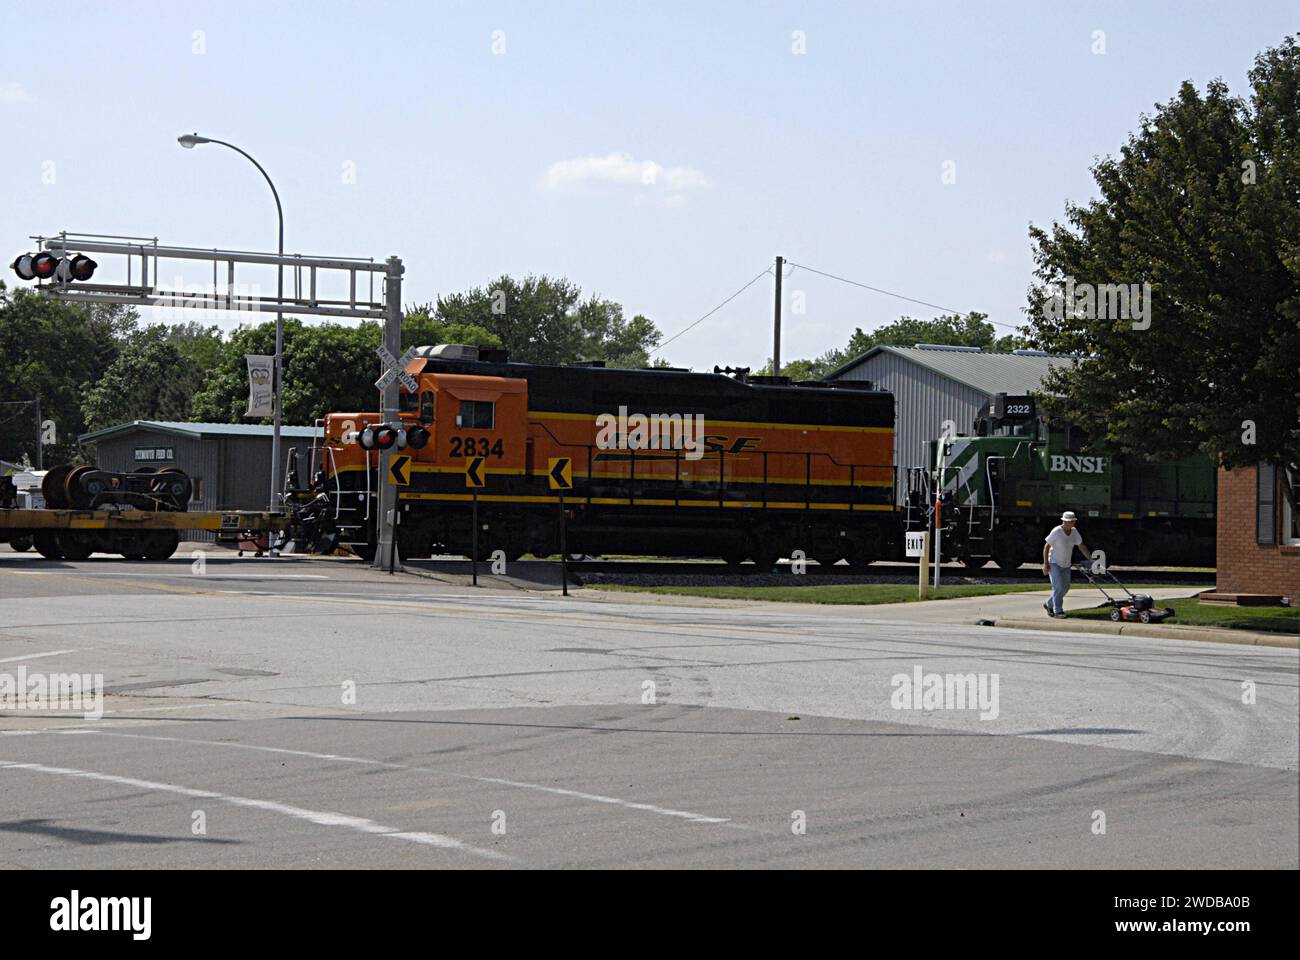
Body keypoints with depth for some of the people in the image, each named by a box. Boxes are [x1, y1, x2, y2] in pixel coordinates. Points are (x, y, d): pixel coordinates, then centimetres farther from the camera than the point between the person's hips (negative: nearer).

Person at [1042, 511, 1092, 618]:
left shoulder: (1074, 532, -1)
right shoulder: (1056, 532, -19)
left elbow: (1081, 546, 4)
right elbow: (1046, 546, -14)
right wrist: (1045, 564, -18)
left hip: (1066, 565, 7)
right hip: (1054, 563, -7)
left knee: (1065, 588, 8)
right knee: (1058, 587, -15)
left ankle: (1049, 605, 25)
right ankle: (1058, 611, -8)